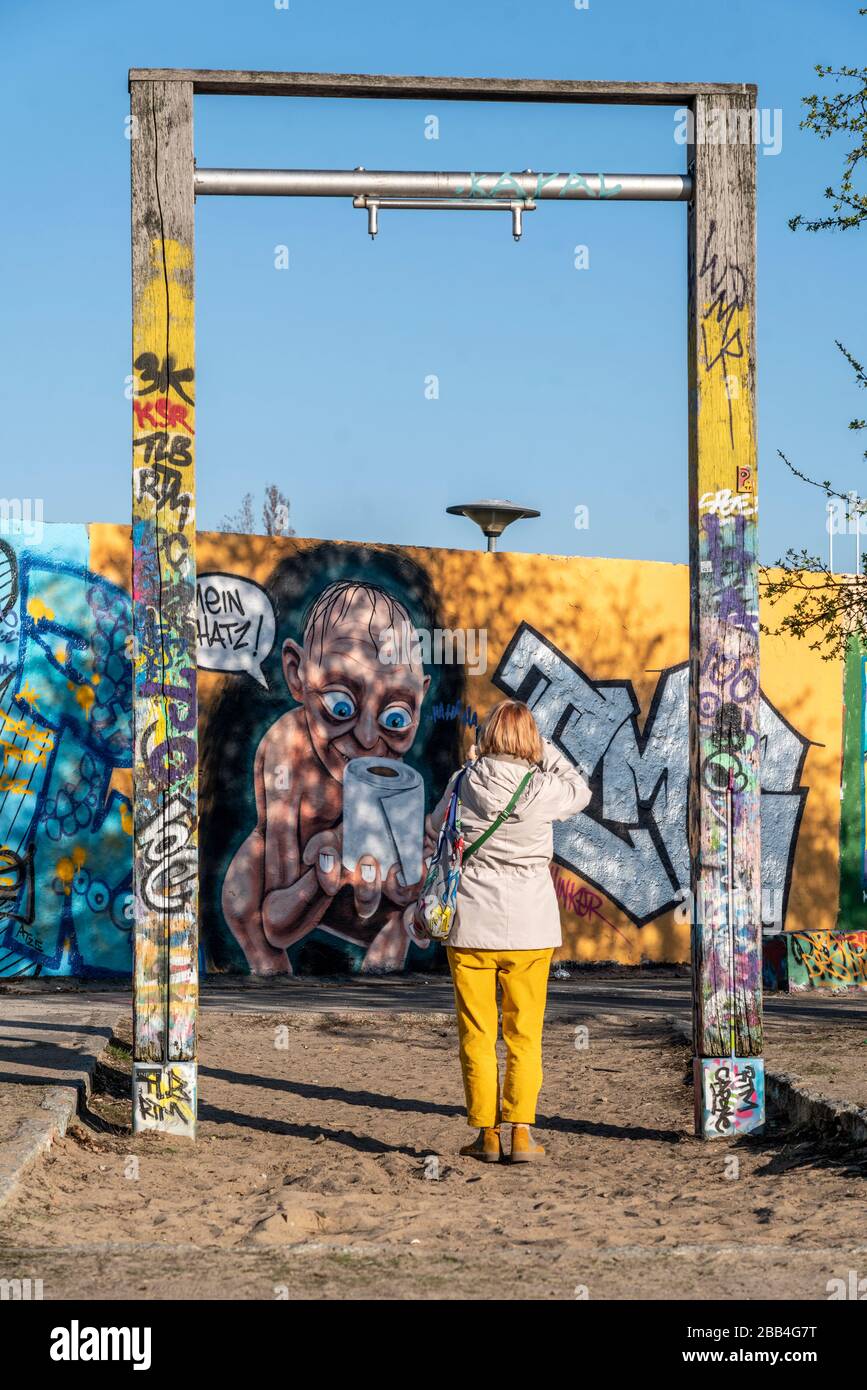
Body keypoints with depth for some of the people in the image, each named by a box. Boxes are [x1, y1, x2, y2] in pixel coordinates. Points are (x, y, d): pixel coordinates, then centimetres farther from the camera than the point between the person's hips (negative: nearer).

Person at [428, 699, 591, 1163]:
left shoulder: (466, 781, -5)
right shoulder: (542, 790, -8)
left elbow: (438, 824, 14)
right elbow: (580, 791, 15)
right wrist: (541, 749, 15)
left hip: (471, 923, 0)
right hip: (529, 925, 0)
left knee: (477, 1033, 8)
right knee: (524, 1034, 8)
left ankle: (487, 1134, 8)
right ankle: (521, 1131, 3)